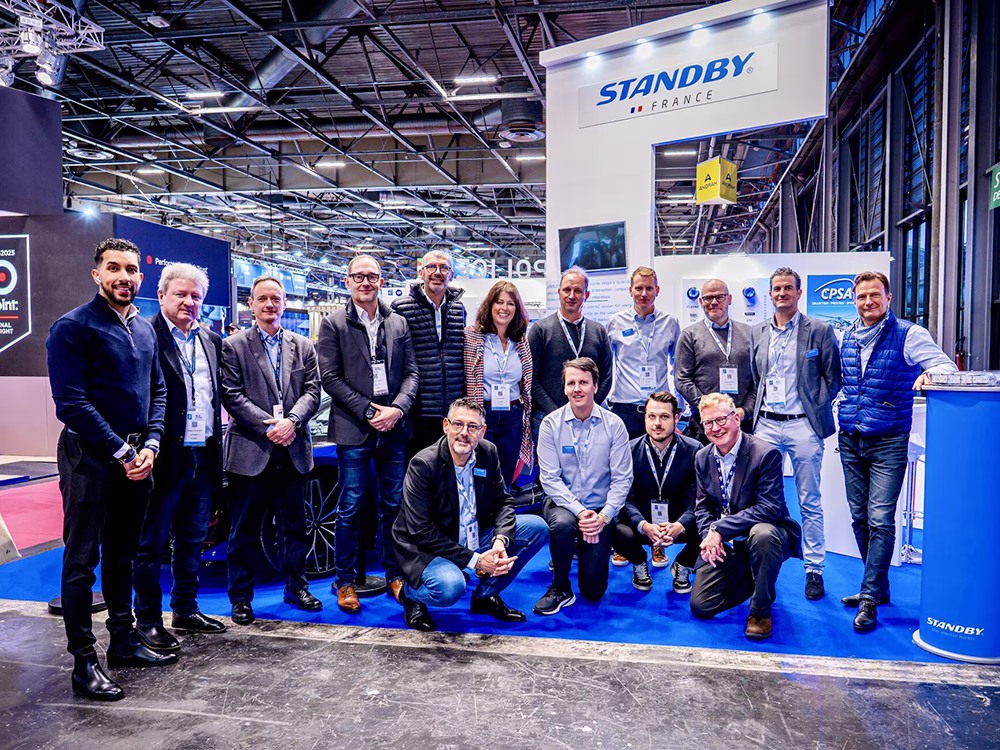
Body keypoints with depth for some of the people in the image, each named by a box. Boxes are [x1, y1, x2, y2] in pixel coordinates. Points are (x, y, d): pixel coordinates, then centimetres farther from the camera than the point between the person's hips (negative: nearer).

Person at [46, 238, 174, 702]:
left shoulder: (144, 329, 11)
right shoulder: (74, 327, -9)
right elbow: (71, 402, -15)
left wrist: (150, 444, -2)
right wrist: (122, 452, -16)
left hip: (135, 458, 7)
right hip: (90, 457, -7)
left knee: (122, 554, 16)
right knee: (81, 559, 2)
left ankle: (124, 641, 29)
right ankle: (83, 661, 12)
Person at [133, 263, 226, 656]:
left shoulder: (212, 341, 12)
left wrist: (216, 443, 11)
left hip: (203, 457, 7)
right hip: (165, 457, -6)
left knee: (193, 539, 17)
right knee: (152, 543, 7)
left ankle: (186, 610, 31)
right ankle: (148, 620, 19)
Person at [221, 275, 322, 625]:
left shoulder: (303, 346, 11)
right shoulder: (233, 345, 1)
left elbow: (312, 391, 4)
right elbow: (232, 396, -6)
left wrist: (291, 421, -14)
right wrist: (269, 426, -15)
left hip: (293, 451, 3)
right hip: (250, 450, -3)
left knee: (294, 525, 13)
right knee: (244, 529, 6)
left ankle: (296, 587, 28)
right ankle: (241, 598, 19)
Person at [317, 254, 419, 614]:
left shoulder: (399, 323, 11)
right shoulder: (333, 324, 2)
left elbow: (411, 372, 8)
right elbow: (330, 378, -5)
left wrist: (397, 409, -9)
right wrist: (368, 411, -12)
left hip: (394, 428, 3)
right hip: (353, 428, -3)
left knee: (393, 505, 10)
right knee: (350, 507, 3)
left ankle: (394, 575, 23)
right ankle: (345, 581, 17)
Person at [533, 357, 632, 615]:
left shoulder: (613, 425, -4)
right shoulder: (551, 424, -6)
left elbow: (622, 479, -5)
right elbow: (550, 478, -10)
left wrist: (603, 516, -18)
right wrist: (579, 511, -22)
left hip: (599, 509, 1)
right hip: (562, 503, -1)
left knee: (594, 590, -3)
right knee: (563, 524, -38)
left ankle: (583, 549, 32)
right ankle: (560, 588, -10)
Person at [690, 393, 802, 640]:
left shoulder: (766, 454, -17)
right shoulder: (702, 457, 4)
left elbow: (770, 508, -23)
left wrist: (720, 529, -24)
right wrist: (709, 535, -12)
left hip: (767, 533, -5)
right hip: (725, 545, 5)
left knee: (762, 533, -41)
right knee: (700, 606, -5)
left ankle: (761, 610, -16)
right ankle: (755, 582, 24)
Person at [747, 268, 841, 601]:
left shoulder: (819, 330, 0)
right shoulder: (757, 332, 11)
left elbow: (833, 377, 2)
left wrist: (818, 408, -4)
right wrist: (755, 411, 6)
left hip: (803, 426, -3)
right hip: (766, 425, 3)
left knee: (810, 502, 5)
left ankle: (814, 570, 15)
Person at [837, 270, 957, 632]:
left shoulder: (908, 334, -4)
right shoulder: (847, 337, 11)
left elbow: (945, 364, -15)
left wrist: (931, 373, -36)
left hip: (888, 443, -5)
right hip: (850, 442, 5)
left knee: (880, 520, -9)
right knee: (859, 519, 10)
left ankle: (869, 599, -2)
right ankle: (878, 587, 25)